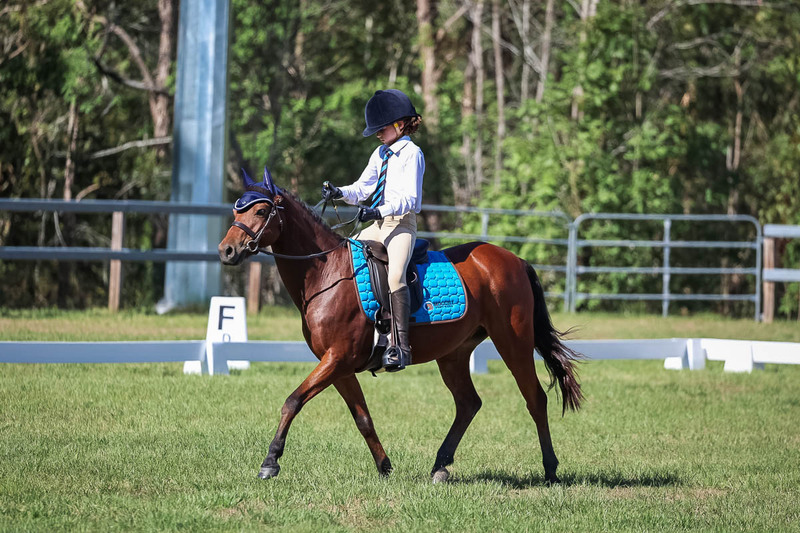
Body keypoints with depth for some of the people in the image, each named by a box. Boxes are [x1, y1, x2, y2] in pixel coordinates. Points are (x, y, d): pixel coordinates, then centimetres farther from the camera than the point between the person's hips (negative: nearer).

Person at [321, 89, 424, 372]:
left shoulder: (411, 154, -7)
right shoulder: (380, 154, 18)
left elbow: (409, 198, -17)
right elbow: (363, 189, 19)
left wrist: (380, 211, -31)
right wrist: (340, 192, -2)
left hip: (402, 223, -9)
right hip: (377, 224, 9)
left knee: (394, 275, -30)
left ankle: (400, 346, -36)